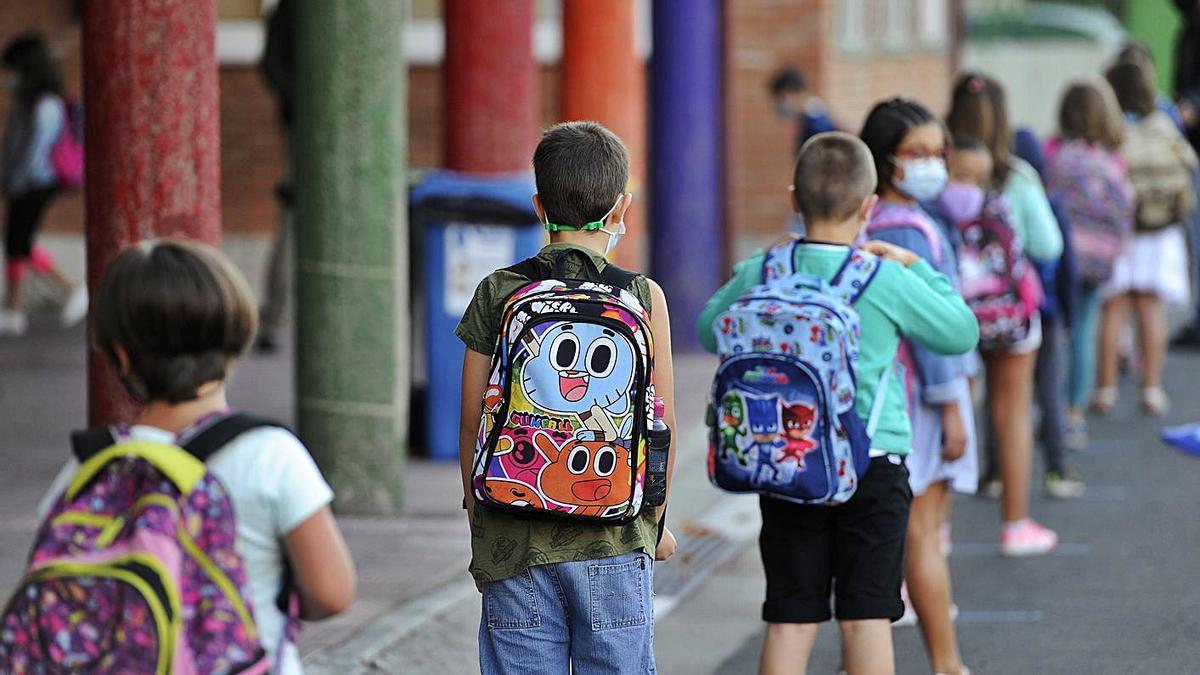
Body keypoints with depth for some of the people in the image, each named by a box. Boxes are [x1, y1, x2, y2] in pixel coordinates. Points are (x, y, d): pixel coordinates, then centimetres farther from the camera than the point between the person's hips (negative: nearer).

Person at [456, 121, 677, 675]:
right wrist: (654, 523, 16)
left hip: (515, 542, 1)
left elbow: (472, 427, 2)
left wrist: (479, 526, 14)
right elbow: (663, 427, 1)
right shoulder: (643, 298, -3)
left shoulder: (496, 295, -1)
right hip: (614, 544, -1)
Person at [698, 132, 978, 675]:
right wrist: (917, 268, 14)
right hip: (872, 465, -2)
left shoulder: (759, 276, -3)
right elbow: (961, 333, 4)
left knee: (790, 620, 5)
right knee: (866, 619, 2)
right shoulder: (885, 280, -10)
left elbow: (710, 331, 17)